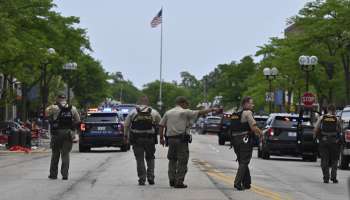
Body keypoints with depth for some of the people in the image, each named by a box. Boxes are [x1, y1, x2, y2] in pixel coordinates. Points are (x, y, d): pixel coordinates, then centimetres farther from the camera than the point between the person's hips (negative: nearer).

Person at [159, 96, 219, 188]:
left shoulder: (168, 113, 13)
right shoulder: (185, 112, -3)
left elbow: (161, 126, 11)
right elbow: (200, 113, -5)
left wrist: (161, 138, 18)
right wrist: (212, 109, 4)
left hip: (170, 139, 6)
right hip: (181, 139, -6)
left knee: (172, 160, 16)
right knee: (182, 161, -1)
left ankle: (172, 180, 14)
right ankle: (179, 182, -4)